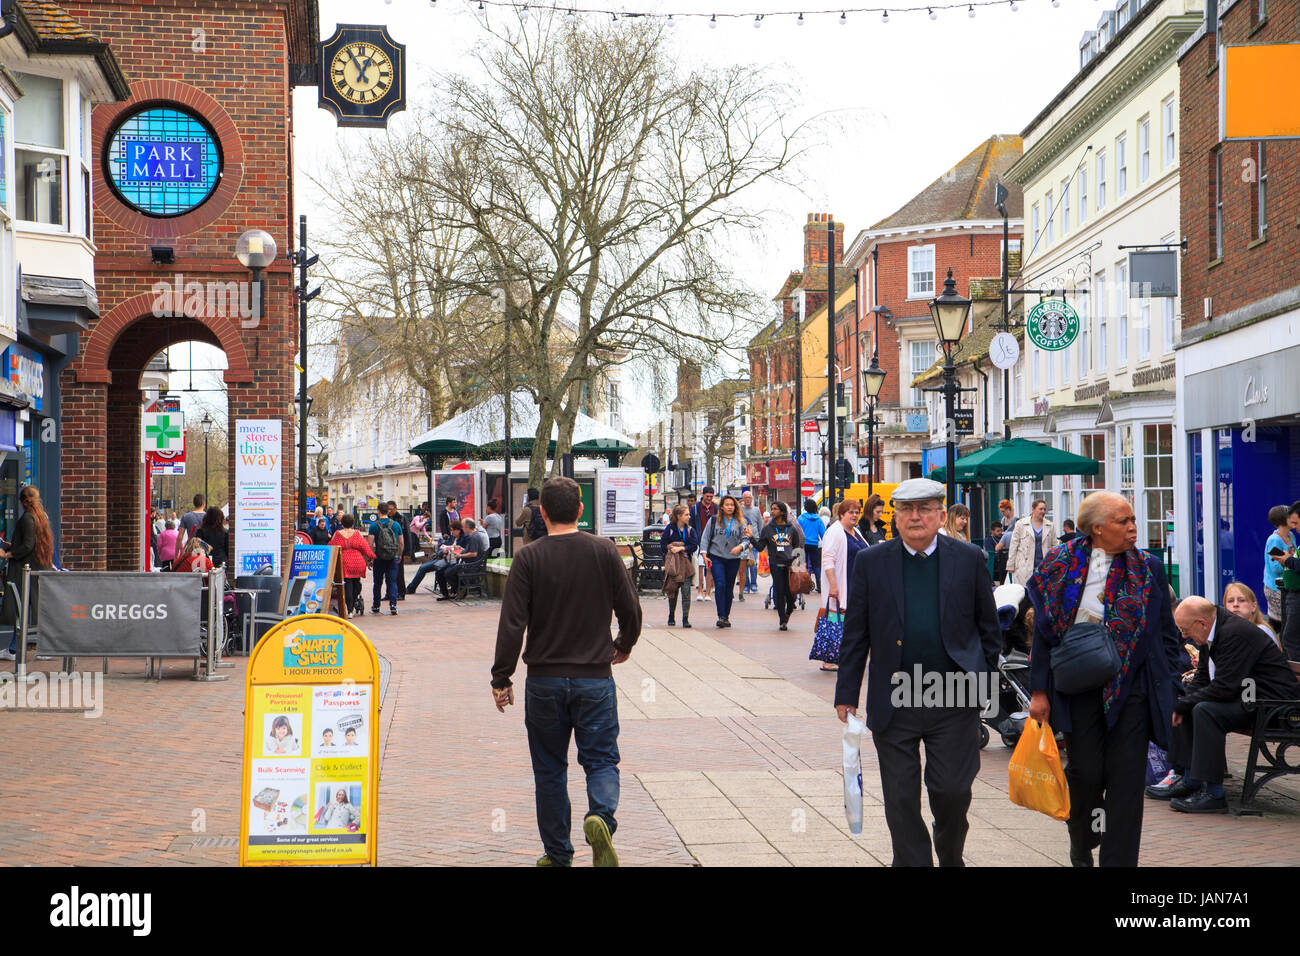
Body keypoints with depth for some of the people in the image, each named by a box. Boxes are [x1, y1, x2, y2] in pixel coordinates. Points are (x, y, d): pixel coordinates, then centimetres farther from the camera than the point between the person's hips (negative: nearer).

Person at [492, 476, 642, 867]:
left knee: (550, 769, 12)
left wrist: (501, 679, -1)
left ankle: (558, 854, 17)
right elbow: (631, 610, 2)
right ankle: (601, 816, -23)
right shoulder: (605, 552, -2)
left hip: (544, 681, 0)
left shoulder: (529, 559, -7)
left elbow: (511, 625, -10)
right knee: (601, 760, 6)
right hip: (595, 679, 0)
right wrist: (624, 645, 22)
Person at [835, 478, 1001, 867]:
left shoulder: (970, 559, 3)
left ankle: (950, 857, 28)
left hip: (955, 703, -1)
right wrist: (846, 694, 2)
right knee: (901, 799, 4)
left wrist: (984, 684, 4)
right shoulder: (871, 562, 3)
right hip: (893, 704, 1)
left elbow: (989, 628, 9)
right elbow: (855, 634, 5)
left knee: (953, 791, 1)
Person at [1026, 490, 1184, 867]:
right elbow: (1043, 631, 3)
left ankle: (1118, 859, 6)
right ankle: (1082, 844, 33)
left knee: (1126, 779, -2)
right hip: (1078, 688, -1)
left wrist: (1170, 689, 3)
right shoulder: (1060, 566, 0)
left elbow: (1166, 634, 9)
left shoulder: (1147, 570, 3)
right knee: (1086, 773, 4)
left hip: (1131, 686, 1)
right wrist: (1039, 691, 0)